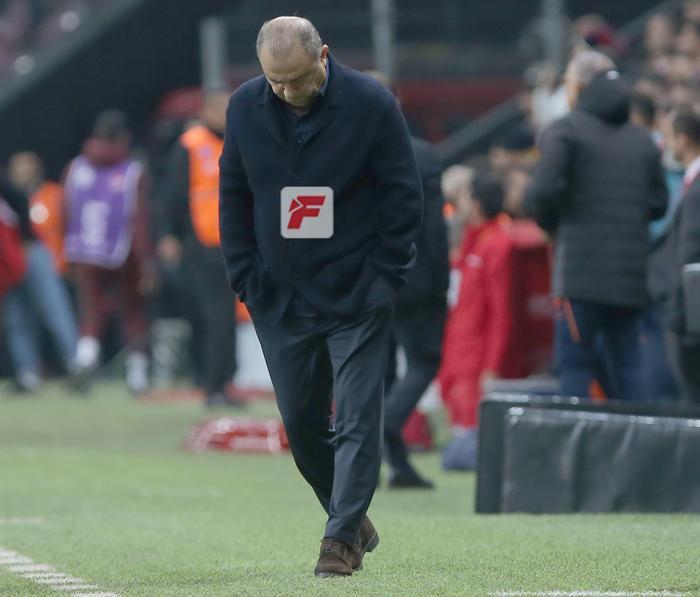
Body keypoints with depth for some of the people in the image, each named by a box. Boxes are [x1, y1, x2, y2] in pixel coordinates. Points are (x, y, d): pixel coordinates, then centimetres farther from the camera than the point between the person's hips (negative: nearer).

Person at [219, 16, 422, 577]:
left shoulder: (371, 103, -9)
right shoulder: (245, 107, 0)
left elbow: (404, 195, -3)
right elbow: (233, 197, 9)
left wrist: (384, 279, -7)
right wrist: (246, 280, 3)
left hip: (359, 298, -4)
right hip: (281, 297, 4)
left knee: (358, 419, -7)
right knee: (300, 420, 8)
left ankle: (342, 538, -4)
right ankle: (350, 516, 26)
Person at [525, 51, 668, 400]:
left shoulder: (565, 131, -2)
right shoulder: (641, 140, 15)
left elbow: (544, 192, -13)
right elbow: (658, 204, 11)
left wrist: (551, 225, 6)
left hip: (581, 271, -5)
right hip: (631, 276, 5)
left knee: (573, 364, -3)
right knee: (626, 364, 9)